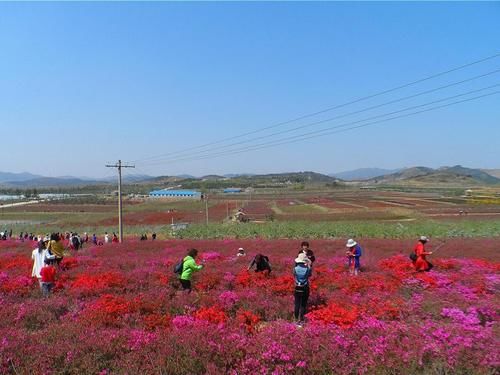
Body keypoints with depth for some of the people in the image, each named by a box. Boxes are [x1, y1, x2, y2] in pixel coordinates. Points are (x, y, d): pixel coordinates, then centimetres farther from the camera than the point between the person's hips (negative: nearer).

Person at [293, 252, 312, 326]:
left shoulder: (295, 268, -12)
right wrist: (309, 265, 13)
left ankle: (296, 319, 20)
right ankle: (301, 320, 14)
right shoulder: (307, 269, -13)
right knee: (303, 304, 10)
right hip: (305, 289, -1)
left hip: (297, 289, 1)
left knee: (297, 304, 12)